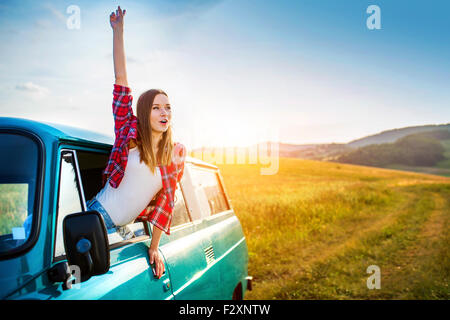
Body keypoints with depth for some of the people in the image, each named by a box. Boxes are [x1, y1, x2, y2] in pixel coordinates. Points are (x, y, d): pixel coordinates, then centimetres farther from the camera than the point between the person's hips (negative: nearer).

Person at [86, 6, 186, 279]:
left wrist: (154, 248, 3)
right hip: (96, 214, -2)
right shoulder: (130, 132, -4)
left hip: (123, 228, 2)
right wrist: (118, 30, -10)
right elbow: (121, 81, -8)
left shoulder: (176, 154, 0)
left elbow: (167, 201, 4)